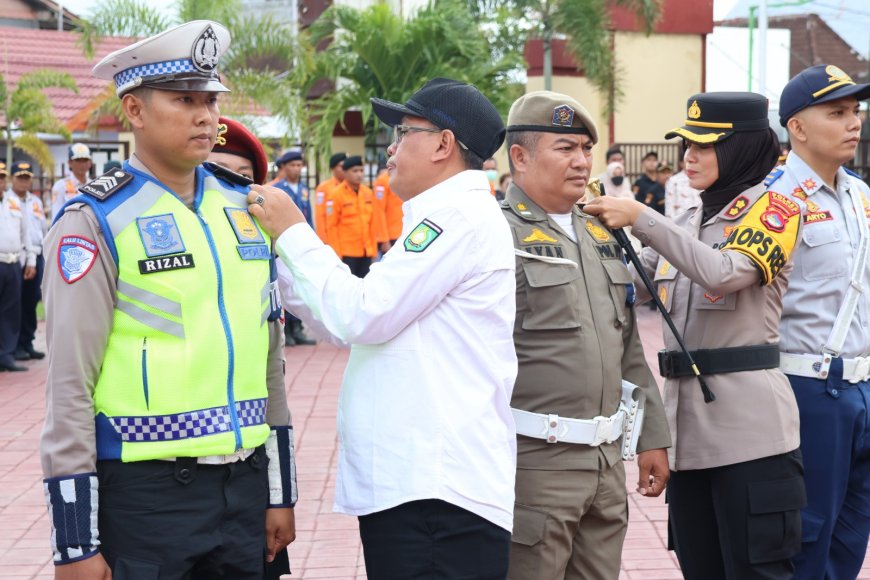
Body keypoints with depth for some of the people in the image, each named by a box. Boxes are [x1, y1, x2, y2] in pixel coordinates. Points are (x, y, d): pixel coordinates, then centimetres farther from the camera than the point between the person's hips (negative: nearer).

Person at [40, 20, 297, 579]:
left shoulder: (245, 208, 8)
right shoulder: (97, 221, -9)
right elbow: (70, 386, -10)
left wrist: (281, 490, 14)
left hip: (244, 484, 5)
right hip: (144, 493, -5)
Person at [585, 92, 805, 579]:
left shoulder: (774, 208, -5)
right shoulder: (689, 221, 16)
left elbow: (724, 274, -22)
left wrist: (641, 218, -21)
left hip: (749, 425, -7)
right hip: (689, 420, 7)